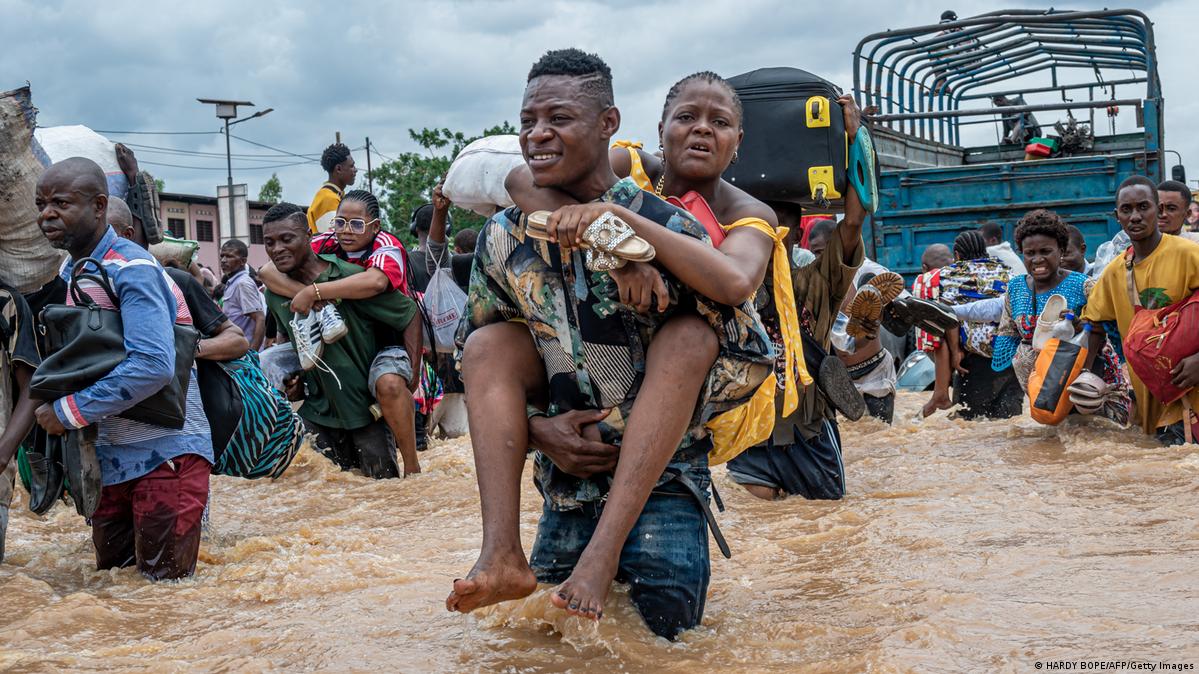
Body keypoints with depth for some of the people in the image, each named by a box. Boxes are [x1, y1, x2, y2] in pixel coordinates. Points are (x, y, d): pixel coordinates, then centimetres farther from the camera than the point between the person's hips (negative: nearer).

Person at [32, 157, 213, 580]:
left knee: (165, 579, 1)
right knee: (112, 569, 17)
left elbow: (153, 367, -30)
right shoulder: (68, 270, 7)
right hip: (110, 451, 8)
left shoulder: (132, 271, -19)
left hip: (164, 448, -8)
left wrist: (69, 412, -24)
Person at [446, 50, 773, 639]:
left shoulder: (667, 229, -12)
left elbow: (750, 353, -11)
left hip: (660, 466, -3)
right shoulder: (502, 239, -2)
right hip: (566, 469, 3)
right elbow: (480, 364, 6)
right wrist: (536, 428, -13)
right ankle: (501, 552, -22)